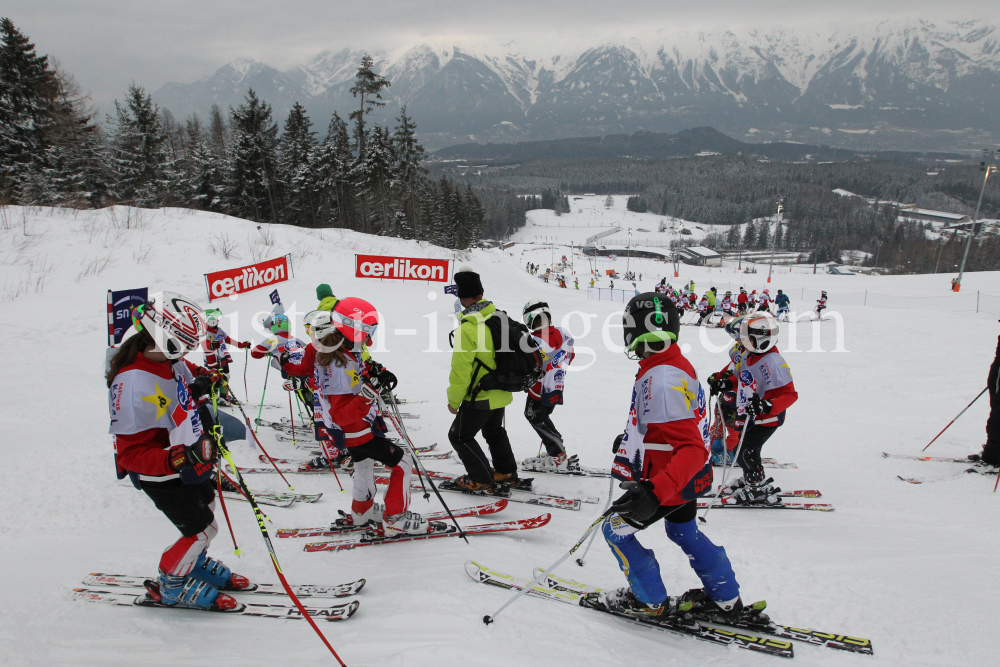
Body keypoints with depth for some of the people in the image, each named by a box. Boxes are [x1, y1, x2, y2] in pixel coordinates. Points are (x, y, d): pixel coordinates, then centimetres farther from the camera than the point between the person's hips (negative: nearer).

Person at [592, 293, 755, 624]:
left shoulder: (661, 380, -31)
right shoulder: (678, 365, 0)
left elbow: (692, 449, -37)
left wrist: (655, 493, -48)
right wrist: (630, 440, 32)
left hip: (670, 481, -9)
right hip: (690, 477, 10)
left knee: (616, 531, 8)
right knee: (684, 532, 29)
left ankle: (650, 601, 21)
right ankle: (727, 602, 39)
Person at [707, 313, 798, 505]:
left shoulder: (772, 363, -27)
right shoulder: (746, 354, -1)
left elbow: (789, 394, -28)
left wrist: (767, 406, -40)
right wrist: (725, 383, 1)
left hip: (767, 418, -9)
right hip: (749, 415, 9)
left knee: (746, 451, -10)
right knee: (737, 445, 16)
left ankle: (760, 489, 6)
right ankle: (749, 479, 37)